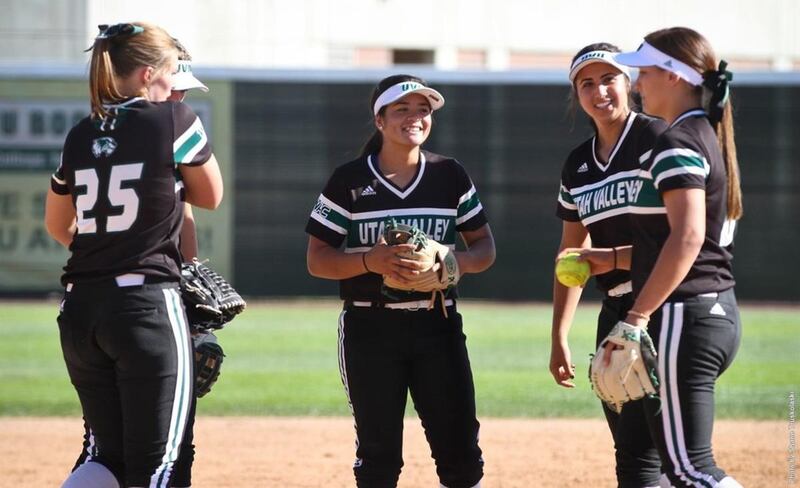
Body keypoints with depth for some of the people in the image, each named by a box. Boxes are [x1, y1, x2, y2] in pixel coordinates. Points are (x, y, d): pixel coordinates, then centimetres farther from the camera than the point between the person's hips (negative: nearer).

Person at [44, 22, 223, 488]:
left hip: (80, 308, 6)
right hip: (149, 305, -5)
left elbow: (57, 225, 23)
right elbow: (211, 196, 10)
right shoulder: (174, 120, -6)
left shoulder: (80, 136, 9)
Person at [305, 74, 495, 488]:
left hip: (438, 325, 2)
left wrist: (457, 261, -13)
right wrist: (371, 260, -20)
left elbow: (484, 247, 10)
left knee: (459, 446, -2)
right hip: (370, 327, -2)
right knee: (378, 453, 2)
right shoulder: (349, 181, -1)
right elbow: (317, 260, -2)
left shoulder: (450, 176, 6)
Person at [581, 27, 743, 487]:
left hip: (684, 314, -10)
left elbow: (688, 237, -25)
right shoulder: (709, 139, 17)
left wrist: (637, 316, -27)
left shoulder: (678, 143, -13)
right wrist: (615, 259, 22)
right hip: (720, 312, 10)